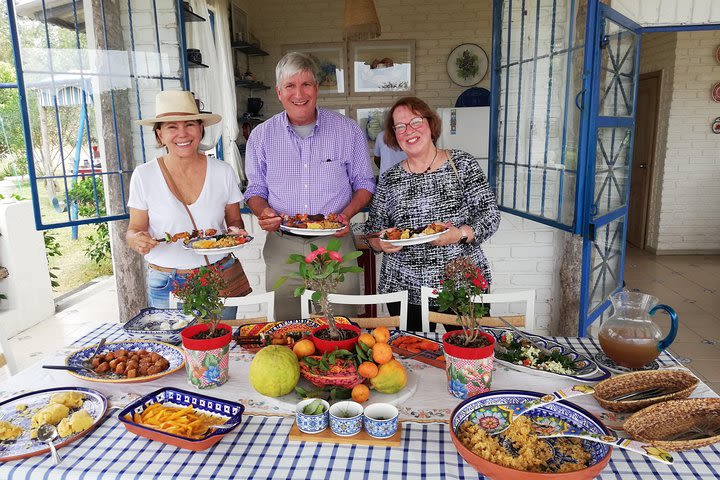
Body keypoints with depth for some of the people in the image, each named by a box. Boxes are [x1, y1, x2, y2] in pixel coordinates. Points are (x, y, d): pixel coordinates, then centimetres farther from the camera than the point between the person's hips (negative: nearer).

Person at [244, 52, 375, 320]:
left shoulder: (348, 130, 2)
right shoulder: (261, 136, 5)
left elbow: (364, 184, 8)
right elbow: (255, 189, 12)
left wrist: (347, 214, -11)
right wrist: (263, 212, -10)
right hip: (282, 247, 1)